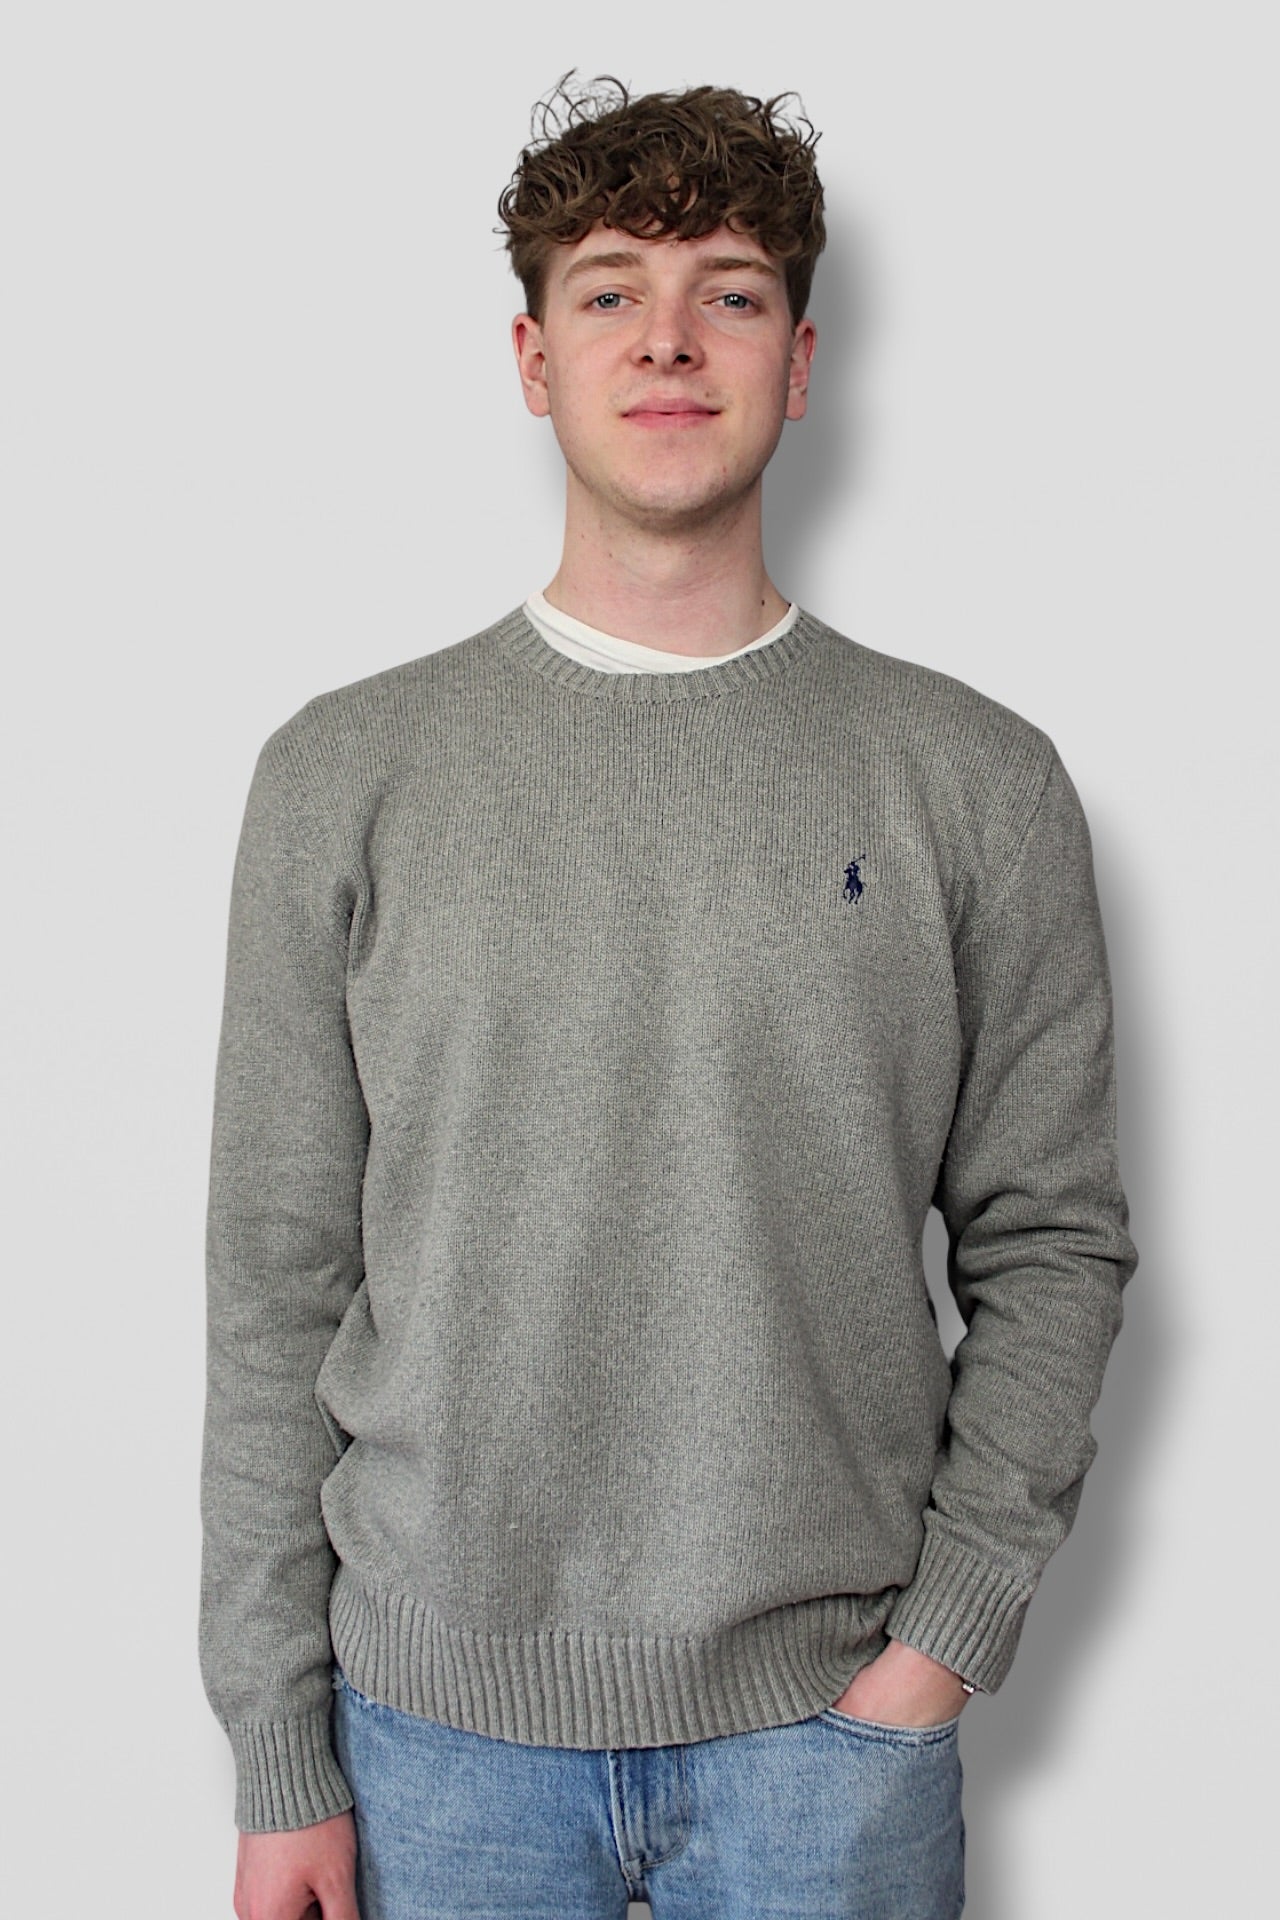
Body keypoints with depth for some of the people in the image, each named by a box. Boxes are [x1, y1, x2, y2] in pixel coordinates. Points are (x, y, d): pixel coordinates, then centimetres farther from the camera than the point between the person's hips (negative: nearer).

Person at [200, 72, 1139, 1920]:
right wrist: (281, 1761, -1)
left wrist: (948, 1633, -6)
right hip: (437, 1715, 1)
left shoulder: (980, 781, -1)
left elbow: (1052, 1244, 3)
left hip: (829, 1711, 0)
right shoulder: (347, 775, -1)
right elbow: (279, 1286, -1)